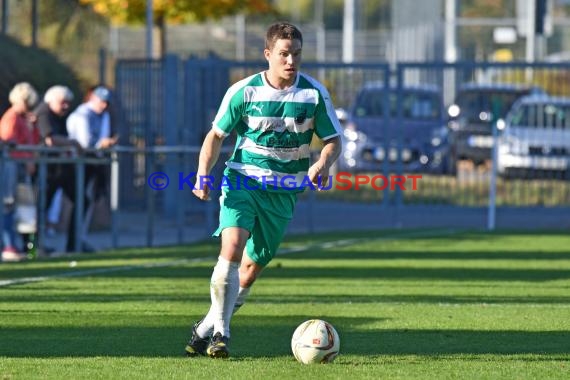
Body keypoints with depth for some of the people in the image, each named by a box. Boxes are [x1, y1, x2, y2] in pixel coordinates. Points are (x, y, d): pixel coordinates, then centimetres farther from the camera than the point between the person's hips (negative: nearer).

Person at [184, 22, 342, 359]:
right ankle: (220, 331, -18)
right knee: (233, 244, -25)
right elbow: (217, 135, 5)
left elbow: (333, 140, 5)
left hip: (284, 191, 2)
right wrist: (203, 174, -11)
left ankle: (207, 328, 23)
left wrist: (323, 164, -18)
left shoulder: (314, 94, -3)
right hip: (242, 179, -2)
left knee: (252, 267, 4)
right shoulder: (244, 91, -5)